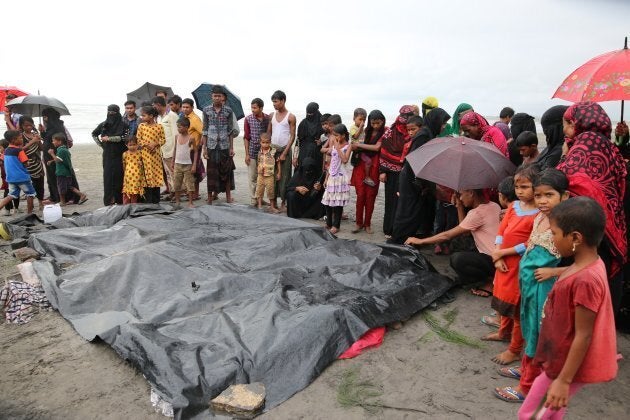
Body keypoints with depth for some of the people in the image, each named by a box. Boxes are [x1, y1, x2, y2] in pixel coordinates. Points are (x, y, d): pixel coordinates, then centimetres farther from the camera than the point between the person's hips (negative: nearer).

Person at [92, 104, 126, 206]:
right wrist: (100, 143, 13)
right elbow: (94, 134, 25)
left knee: (118, 174, -4)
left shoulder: (122, 124, -1)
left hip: (119, 154, -3)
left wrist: (109, 138, -8)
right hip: (107, 154, 3)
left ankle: (119, 198, 3)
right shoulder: (104, 124, 11)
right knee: (107, 175, -2)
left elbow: (122, 137, -14)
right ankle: (109, 199, 0)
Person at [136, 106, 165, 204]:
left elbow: (163, 139, 2)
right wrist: (147, 144, -12)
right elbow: (138, 140, 3)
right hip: (145, 154, 0)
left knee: (157, 175, 5)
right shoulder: (141, 126, 3)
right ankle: (149, 201, 10)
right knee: (147, 177, 1)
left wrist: (155, 144, -13)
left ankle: (156, 201, 16)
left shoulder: (159, 126, 0)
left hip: (156, 154, 0)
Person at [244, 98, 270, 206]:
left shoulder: (268, 118, -2)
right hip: (252, 152, -1)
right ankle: (254, 200, 13)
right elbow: (246, 137, 0)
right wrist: (247, 154, -4)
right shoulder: (248, 119, -2)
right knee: (252, 177, 4)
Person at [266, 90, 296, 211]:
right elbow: (268, 133, 13)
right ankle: (274, 200, 13)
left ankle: (283, 202, 6)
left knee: (284, 177, -1)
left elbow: (292, 136, -6)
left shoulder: (291, 117, -4)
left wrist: (284, 153, -11)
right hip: (272, 149, 4)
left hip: (285, 150, -4)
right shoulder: (272, 115, 9)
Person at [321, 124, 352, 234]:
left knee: (338, 202, -3)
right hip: (332, 177, 6)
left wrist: (338, 147, -19)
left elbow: (345, 160, -24)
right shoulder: (334, 145, 11)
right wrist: (327, 177, 14)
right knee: (328, 201, 8)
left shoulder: (347, 146, -7)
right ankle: (328, 223, 20)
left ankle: (336, 225, 6)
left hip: (341, 177, -6)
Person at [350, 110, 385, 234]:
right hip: (361, 166, 2)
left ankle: (367, 223, 14)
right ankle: (359, 223, 9)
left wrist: (359, 145, -8)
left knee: (370, 196, 3)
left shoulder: (385, 133, -3)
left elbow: (377, 147, -15)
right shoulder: (366, 131, 10)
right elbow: (355, 147, 9)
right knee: (360, 195, -1)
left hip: (374, 167, -2)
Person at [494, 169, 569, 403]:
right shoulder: (539, 218, 2)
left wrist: (553, 271, -22)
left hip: (544, 288, -7)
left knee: (538, 335, 7)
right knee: (529, 329, 23)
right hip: (528, 284, 7)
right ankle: (525, 368, 43)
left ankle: (526, 386, 22)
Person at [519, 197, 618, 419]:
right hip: (562, 359, 9)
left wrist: (564, 380, -19)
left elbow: (583, 336, -25)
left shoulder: (586, 280, -31)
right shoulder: (590, 264, -2)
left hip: (569, 366, -9)